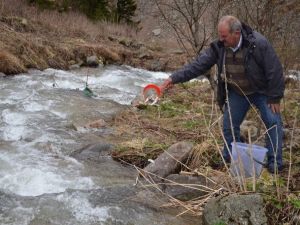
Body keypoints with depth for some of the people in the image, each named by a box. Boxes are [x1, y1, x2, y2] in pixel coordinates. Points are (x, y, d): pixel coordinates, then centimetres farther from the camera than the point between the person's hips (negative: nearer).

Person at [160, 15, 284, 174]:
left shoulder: (259, 44, -29)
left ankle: (274, 164, 5)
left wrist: (275, 98, -18)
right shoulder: (218, 47, -17)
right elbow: (197, 65, -17)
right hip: (236, 93, 4)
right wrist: (174, 78, -27)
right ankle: (230, 161, 22)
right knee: (229, 125, 4)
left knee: (273, 122, -8)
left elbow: (275, 71, -22)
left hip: (262, 91, -3)